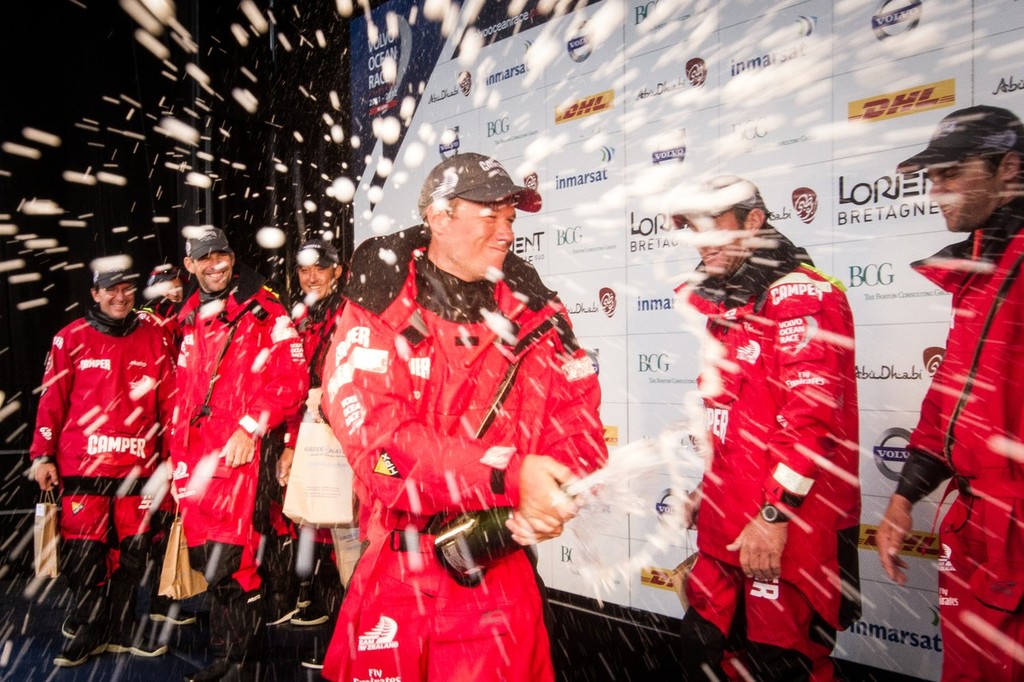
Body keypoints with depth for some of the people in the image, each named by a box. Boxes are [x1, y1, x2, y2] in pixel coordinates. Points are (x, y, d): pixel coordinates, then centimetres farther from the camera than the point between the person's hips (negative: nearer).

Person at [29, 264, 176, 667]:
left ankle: (120, 630, 25)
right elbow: (52, 400, 2)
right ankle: (86, 631, 23)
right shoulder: (71, 338, 2)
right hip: (82, 465, -1)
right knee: (83, 551, 4)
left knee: (132, 552, 9)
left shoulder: (154, 340, 6)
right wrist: (42, 455, -1)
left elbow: (169, 403, 7)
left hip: (138, 465, 2)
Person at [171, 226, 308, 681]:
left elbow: (293, 379, -12)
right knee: (208, 562, 11)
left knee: (226, 563, -9)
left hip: (243, 449, -7)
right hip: (199, 454, 7)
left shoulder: (265, 311, -4)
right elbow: (183, 396, 22)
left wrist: (250, 428, -18)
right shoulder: (191, 322, 18)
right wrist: (180, 457, 18)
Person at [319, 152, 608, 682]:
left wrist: (546, 500, -20)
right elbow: (374, 435, -21)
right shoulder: (379, 312, -9)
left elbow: (579, 421, -1)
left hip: (506, 577, 3)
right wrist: (510, 476, -29)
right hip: (396, 580, -2)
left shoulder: (536, 314, 1)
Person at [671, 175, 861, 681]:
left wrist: (775, 514, -21)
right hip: (727, 526, 9)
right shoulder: (728, 306, 15)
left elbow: (812, 413, -22)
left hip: (787, 528, -9)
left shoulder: (801, 294, -13)